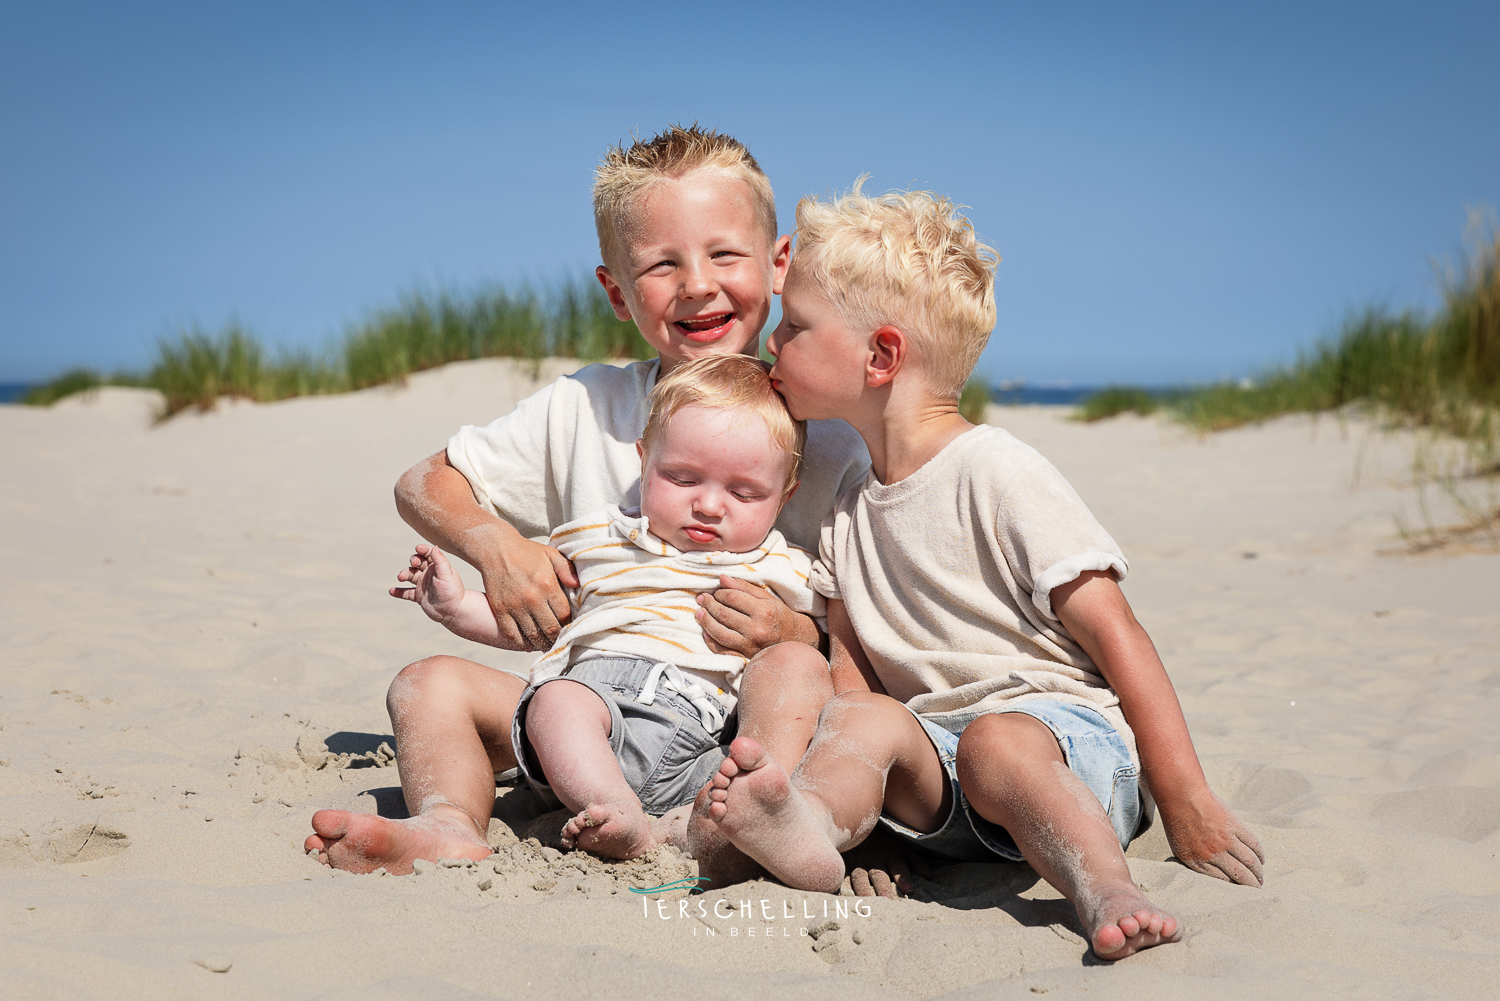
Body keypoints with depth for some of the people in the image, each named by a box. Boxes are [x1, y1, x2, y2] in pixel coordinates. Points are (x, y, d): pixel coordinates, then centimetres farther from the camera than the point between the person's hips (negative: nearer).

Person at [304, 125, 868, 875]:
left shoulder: (828, 445, -4)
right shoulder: (581, 410, 5)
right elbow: (424, 485, 15)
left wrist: (795, 636, -23)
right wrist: (497, 545, -6)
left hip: (734, 729, -3)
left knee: (796, 678, -34)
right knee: (430, 682, -15)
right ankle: (451, 829, -38)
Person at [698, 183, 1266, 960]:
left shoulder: (996, 473, -8)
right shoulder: (845, 509, 14)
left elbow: (1113, 635, -11)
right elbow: (854, 677, 11)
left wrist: (1186, 802, -13)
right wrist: (786, 765, -9)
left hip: (1062, 726, -5)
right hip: (933, 771, 6)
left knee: (995, 742, -36)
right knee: (865, 719, -24)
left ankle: (1106, 889, -54)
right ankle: (810, 823, -51)